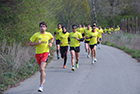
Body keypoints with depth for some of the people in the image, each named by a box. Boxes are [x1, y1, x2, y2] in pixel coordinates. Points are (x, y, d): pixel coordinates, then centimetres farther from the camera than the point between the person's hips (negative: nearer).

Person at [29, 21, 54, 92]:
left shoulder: (48, 34, 1)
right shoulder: (36, 35, -5)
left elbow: (52, 38, 24)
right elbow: (30, 44, -2)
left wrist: (51, 43, 4)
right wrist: (37, 43, -19)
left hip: (45, 53, -2)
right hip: (38, 53, 2)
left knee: (42, 69, -18)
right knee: (41, 69, 14)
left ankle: (41, 85, -13)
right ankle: (43, 78, 50)